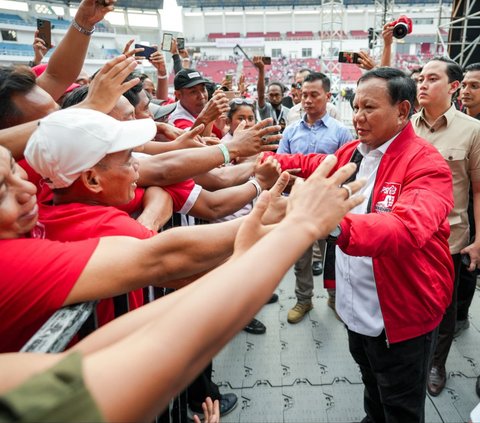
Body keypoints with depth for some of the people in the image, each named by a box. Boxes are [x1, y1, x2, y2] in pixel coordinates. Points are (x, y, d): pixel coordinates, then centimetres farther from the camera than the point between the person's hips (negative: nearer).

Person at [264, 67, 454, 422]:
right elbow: (315, 164, 20)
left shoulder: (426, 164, -21)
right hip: (357, 308, 7)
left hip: (402, 314, -6)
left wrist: (337, 225, -56)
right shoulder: (352, 152, 0)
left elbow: (408, 227, -40)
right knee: (372, 387, 29)